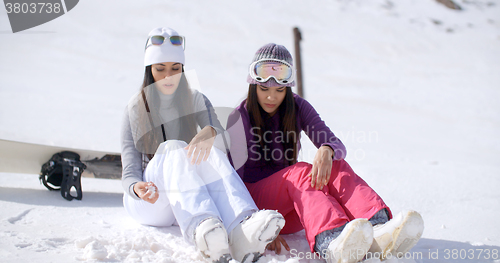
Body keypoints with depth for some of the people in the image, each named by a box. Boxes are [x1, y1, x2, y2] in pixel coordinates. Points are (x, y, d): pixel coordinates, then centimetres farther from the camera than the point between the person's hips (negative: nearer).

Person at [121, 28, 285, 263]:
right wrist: (137, 188, -30)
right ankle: (202, 227, -63)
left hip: (185, 203, 2)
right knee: (173, 148, -33)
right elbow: (129, 171, -4)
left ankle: (240, 232, -61)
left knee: (208, 153, -32)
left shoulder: (196, 102, 8)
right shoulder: (135, 109, 4)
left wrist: (210, 132, -37)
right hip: (148, 202, -1)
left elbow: (223, 145, -11)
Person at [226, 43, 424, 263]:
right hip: (254, 201, -4)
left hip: (292, 208, 4)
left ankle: (377, 230, -57)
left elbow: (337, 144, -7)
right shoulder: (240, 117, -5)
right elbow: (236, 177, -13)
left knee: (337, 168, -25)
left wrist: (326, 151, -34)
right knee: (301, 172, -34)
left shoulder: (298, 108, 6)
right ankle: (332, 244, -67)